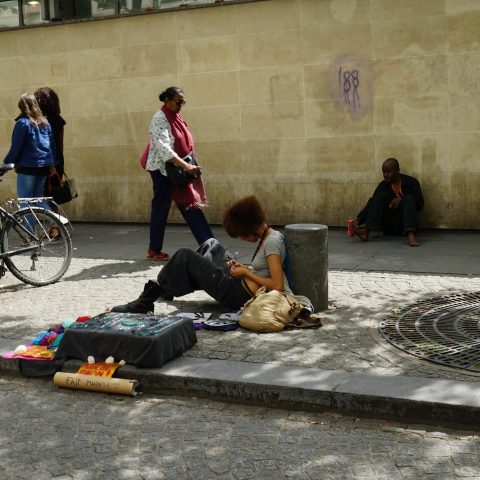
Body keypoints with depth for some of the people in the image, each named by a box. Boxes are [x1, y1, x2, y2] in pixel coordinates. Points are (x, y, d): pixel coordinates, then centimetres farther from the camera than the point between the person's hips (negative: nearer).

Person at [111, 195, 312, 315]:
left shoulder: (272, 242, -21)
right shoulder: (269, 237, 6)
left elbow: (277, 285, -26)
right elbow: (263, 270, 16)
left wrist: (246, 273, -16)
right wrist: (243, 267, 2)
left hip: (238, 295, -10)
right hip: (239, 285, 10)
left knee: (185, 256, -6)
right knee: (211, 245, 22)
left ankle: (146, 302, 5)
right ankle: (167, 289, 29)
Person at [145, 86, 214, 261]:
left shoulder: (176, 118, 11)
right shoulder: (160, 119, -14)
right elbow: (164, 148, -25)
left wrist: (188, 166, 8)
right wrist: (186, 166, -30)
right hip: (163, 170, -8)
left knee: (190, 205, 5)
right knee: (161, 209, 1)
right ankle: (154, 250, 13)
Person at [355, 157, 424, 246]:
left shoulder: (411, 182, -2)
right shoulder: (383, 185, 3)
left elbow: (420, 204, -8)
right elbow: (371, 204, -6)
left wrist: (401, 199, -23)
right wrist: (359, 220, -20)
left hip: (403, 225, -2)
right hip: (387, 226, 2)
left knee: (409, 198, -25)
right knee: (381, 195, -16)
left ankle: (410, 234, -47)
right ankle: (367, 231, -35)